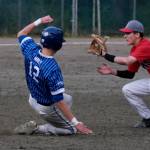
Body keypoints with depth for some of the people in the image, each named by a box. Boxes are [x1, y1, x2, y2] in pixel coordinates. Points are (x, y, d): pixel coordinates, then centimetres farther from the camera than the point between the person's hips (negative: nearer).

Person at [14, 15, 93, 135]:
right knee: (72, 129, 9)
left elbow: (21, 34, 7)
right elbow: (58, 101, -33)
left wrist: (39, 22, 8)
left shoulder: (31, 50, -17)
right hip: (47, 107, -8)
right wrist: (76, 123, -30)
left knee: (68, 99, 31)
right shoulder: (53, 69, -36)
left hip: (33, 98, 8)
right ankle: (36, 129, -2)